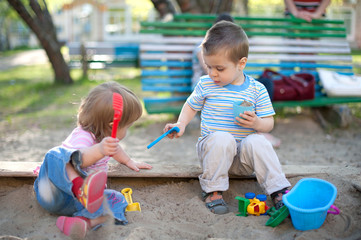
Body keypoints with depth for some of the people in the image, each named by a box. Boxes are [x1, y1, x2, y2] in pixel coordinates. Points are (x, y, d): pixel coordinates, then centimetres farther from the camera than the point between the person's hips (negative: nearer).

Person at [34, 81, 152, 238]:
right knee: (58, 155, -36)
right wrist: (99, 150, -58)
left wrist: (128, 161, 30)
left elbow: (114, 148, 29)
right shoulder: (82, 136, -22)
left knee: (116, 200, -15)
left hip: (77, 200, 8)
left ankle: (84, 221, -39)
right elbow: (79, 158, -43)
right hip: (55, 194, -8)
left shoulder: (103, 135, 8)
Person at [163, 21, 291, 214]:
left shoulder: (257, 89, -1)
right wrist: (181, 124, -1)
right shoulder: (205, 85, 1)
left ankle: (279, 191, -25)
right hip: (212, 147, 0)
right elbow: (191, 106, 17)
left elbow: (268, 123, 2)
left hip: (244, 156, 1)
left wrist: (257, 123, -21)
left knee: (257, 141, -32)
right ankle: (212, 190, -21)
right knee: (222, 139, -35)